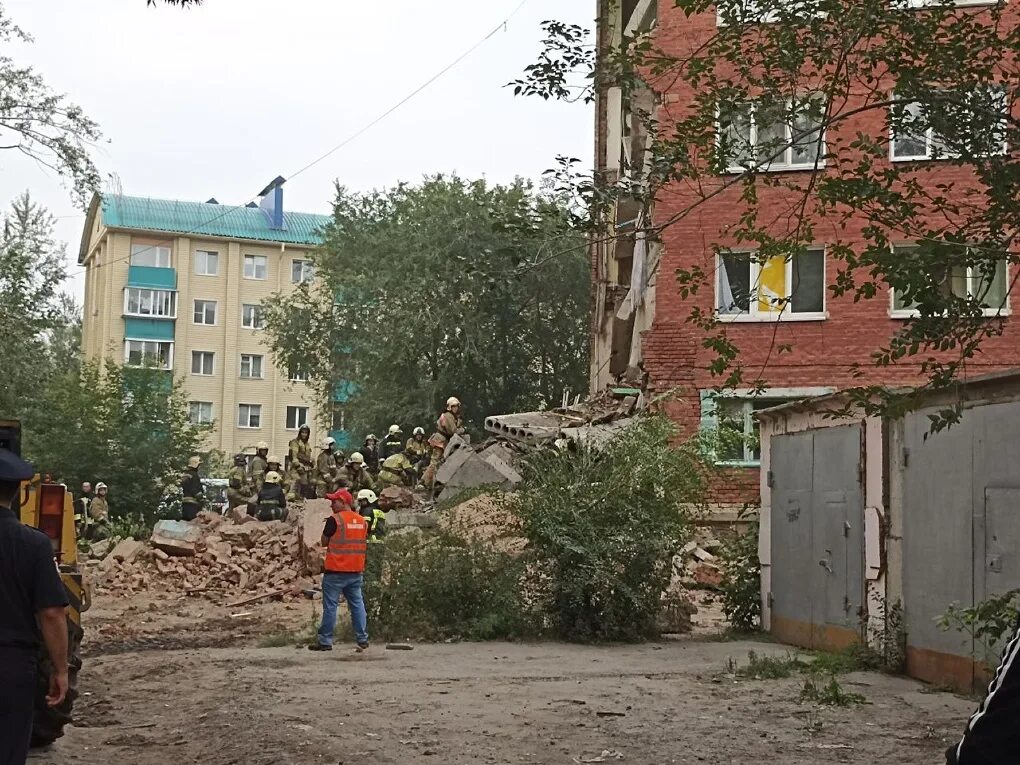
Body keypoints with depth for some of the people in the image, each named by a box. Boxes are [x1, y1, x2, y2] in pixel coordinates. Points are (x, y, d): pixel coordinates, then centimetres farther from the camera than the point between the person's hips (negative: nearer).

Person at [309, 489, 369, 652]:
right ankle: (363, 639, 10)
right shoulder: (362, 521, 8)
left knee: (330, 606, 0)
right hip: (356, 571, 6)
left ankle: (325, 641, 3)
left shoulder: (335, 520, -11)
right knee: (357, 604, 10)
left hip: (336, 571, -6)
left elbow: (324, 542, -4)